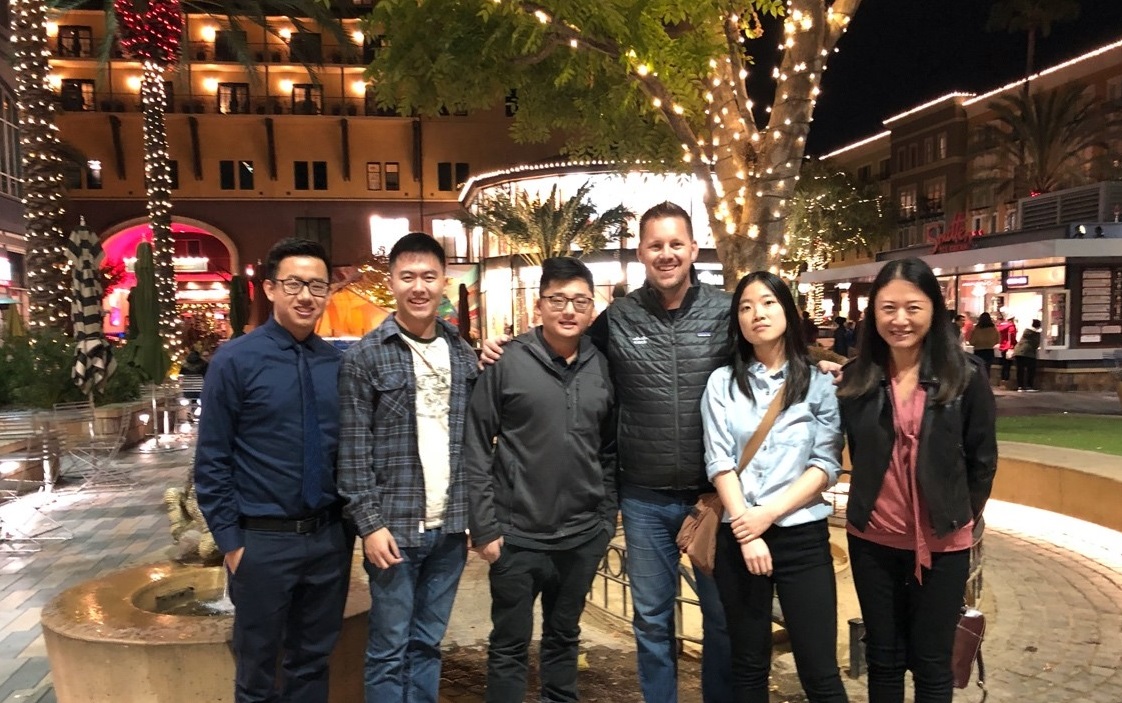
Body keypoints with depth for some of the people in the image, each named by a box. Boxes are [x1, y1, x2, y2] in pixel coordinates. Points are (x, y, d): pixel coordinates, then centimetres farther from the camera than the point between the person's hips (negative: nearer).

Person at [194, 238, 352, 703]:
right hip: (263, 541, -3)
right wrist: (229, 541, -7)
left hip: (330, 538, 3)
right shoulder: (234, 361, -8)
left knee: (313, 660, 19)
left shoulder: (340, 364, 0)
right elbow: (212, 462, -7)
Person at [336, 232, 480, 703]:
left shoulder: (463, 353, 7)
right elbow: (352, 451, -8)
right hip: (394, 527, -4)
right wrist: (370, 524, -12)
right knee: (389, 649, 7)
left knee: (427, 643, 16)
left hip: (450, 526, 4)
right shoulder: (365, 357, -7)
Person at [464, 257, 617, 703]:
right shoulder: (507, 363, -9)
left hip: (583, 536, 4)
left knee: (564, 638, 20)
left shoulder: (602, 368, 2)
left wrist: (607, 519, 7)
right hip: (518, 535, -3)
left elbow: (610, 451, 9)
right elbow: (476, 450, -7)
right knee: (510, 645, 11)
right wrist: (484, 527, -9)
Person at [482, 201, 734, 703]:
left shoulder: (726, 311, -3)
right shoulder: (617, 318, 0)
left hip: (714, 493, -1)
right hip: (644, 498, 1)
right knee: (651, 617, 16)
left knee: (723, 614, 15)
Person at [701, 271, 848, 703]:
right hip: (738, 535, 1)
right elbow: (719, 462, -3)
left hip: (803, 535, -1)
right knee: (748, 666, 12)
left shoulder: (819, 384, 4)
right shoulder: (722, 382, 5)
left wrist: (768, 514, -13)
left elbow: (827, 465, -3)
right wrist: (745, 530, -11)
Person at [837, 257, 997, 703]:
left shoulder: (965, 374, -10)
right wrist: (873, 505, 9)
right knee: (882, 658, 16)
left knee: (932, 663, 13)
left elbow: (982, 458, 0)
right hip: (872, 539, 2)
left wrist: (963, 517, 6)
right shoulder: (857, 377, -4)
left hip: (942, 542, -1)